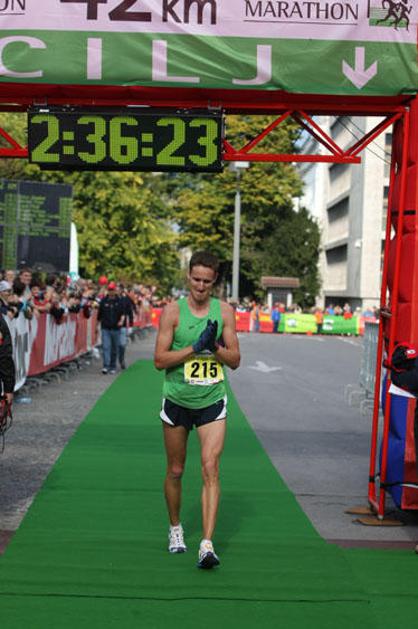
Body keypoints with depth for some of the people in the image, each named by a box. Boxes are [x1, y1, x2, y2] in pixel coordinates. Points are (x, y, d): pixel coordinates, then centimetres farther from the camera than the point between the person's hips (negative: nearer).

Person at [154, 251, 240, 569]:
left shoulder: (224, 311, 1)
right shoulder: (173, 310, -4)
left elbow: (235, 360, 2)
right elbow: (159, 359, -9)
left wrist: (214, 346, -17)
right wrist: (195, 347, -19)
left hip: (212, 401, 0)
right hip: (177, 400, 0)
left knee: (211, 468, -13)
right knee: (175, 470, 12)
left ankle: (207, 544, -15)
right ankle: (175, 528, 36)